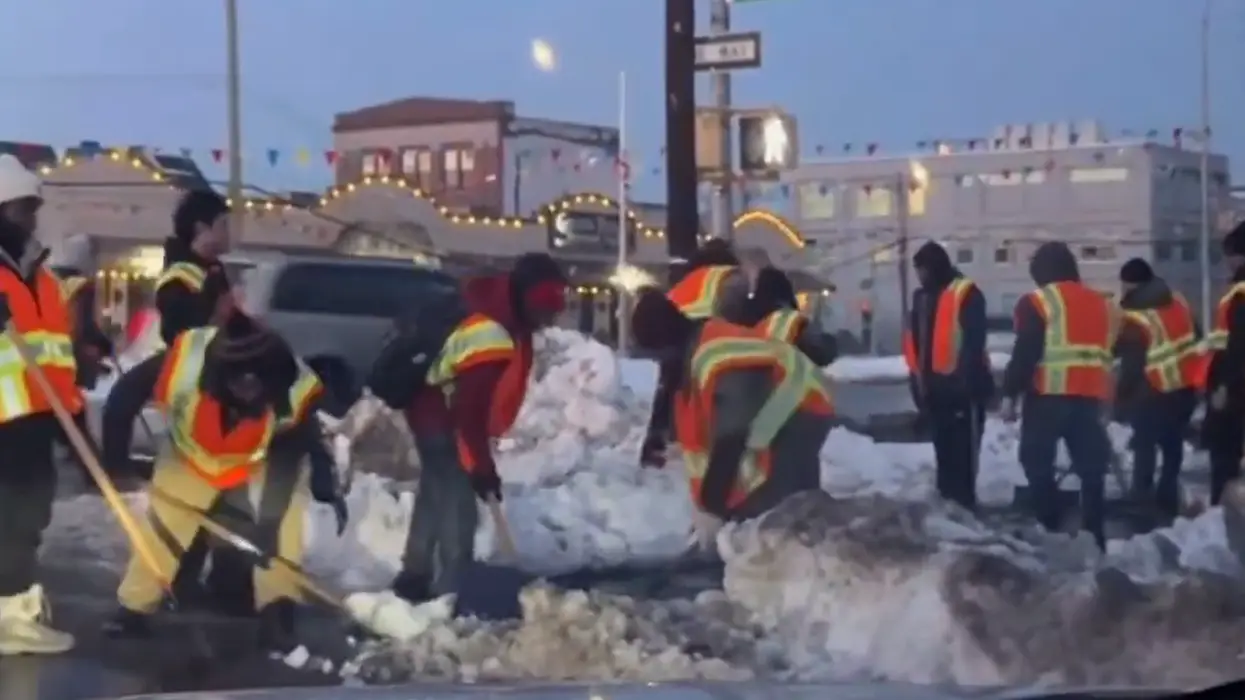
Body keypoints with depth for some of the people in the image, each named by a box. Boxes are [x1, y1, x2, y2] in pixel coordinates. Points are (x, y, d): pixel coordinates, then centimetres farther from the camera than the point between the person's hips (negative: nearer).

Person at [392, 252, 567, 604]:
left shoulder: (506, 320, -1)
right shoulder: (490, 333, -33)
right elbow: (470, 407, -32)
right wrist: (482, 467, -28)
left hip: (443, 415, 11)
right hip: (441, 418, -11)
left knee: (436, 497, 20)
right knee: (457, 507, -12)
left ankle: (414, 579, 33)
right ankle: (453, 593, -10)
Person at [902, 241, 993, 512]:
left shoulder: (966, 294, -7)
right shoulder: (921, 297, 18)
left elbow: (973, 341, -15)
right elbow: (914, 344, 19)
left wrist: (969, 380, -22)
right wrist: (919, 383, 14)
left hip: (961, 386, -8)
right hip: (934, 387, 8)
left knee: (963, 448, -6)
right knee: (944, 448, 13)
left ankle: (963, 502, -5)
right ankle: (947, 501, 18)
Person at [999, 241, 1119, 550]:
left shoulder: (1037, 303, -3)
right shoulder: (1101, 304, 17)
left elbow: (1024, 353, -11)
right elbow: (1110, 354, 19)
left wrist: (1010, 394, -7)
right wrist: (1106, 402, 24)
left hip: (1049, 395, -6)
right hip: (1090, 396, 6)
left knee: (1038, 464, 2)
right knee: (1091, 467, 10)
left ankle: (1049, 533, -5)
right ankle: (1094, 538, 10)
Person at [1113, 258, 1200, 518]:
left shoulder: (1134, 319, -18)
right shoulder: (1178, 302, 6)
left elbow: (1132, 364, -15)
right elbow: (1195, 339, 15)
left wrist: (1120, 395, -2)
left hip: (1153, 394, -7)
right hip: (1186, 388, 7)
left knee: (1144, 446, 3)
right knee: (1173, 444, 16)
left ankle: (1142, 502, 1)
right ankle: (1167, 501, 20)